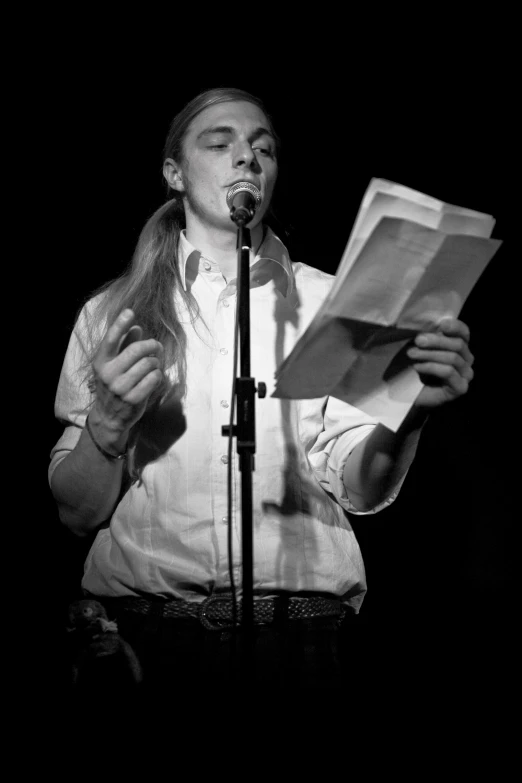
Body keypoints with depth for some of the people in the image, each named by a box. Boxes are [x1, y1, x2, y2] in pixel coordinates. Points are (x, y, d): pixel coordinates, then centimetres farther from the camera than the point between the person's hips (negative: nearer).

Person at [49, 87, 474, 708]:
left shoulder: (326, 302, 7)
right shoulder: (112, 312, 8)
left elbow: (360, 490, -1)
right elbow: (77, 512, 6)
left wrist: (407, 410, -20)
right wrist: (108, 423, -13)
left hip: (299, 634, 0)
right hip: (149, 632, 0)